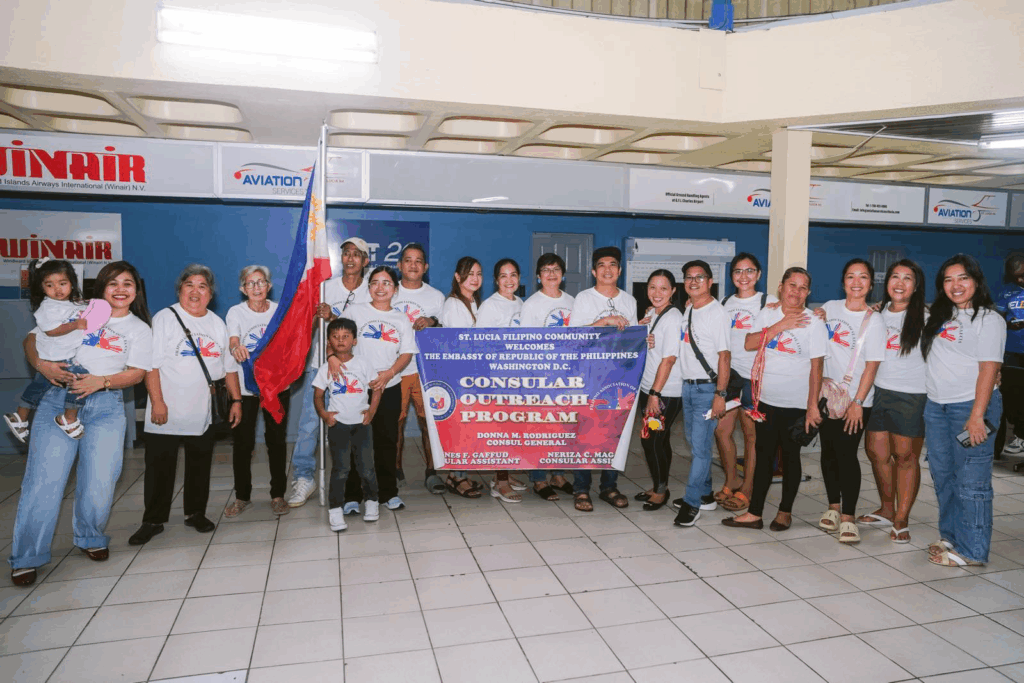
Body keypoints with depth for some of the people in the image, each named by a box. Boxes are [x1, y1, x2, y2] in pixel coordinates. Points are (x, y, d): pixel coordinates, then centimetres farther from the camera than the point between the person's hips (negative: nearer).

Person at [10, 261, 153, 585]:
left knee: (99, 482, -4)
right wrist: (42, 364, -8)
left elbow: (137, 373, 2)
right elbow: (32, 339, 12)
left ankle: (91, 538, 23)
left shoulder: (140, 329, 13)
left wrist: (101, 381, -14)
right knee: (44, 479, -6)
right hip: (58, 398, 0)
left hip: (106, 405, 0)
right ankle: (27, 557, 8)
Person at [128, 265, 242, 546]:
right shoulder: (165, 318, -4)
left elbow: (229, 366, 14)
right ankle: (153, 521, 17)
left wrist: (236, 400, 9)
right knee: (159, 467, 3)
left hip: (203, 414, 4)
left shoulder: (218, 324, 10)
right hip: (166, 413, -4)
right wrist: (157, 401, -16)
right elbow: (151, 364, -10)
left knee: (200, 465, 12)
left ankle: (196, 513, 27)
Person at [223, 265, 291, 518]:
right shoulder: (236, 312, -3)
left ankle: (278, 495, 18)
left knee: (276, 440, 5)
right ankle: (242, 496, 19)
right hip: (244, 385, -1)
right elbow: (232, 341, -19)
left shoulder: (280, 310, 3)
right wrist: (236, 347, -43)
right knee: (242, 442, 2)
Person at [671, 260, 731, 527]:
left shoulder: (717, 313, -11)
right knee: (695, 444, 14)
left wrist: (720, 394, -19)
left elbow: (724, 356, -14)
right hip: (688, 385, 8)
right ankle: (705, 495, 27)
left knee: (700, 447, -6)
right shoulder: (688, 310, 12)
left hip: (708, 387, -8)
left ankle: (692, 503, 1)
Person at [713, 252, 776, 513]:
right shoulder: (725, 303, 14)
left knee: (751, 433, 2)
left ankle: (747, 489, 14)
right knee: (721, 430, 3)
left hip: (754, 376, -5)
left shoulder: (768, 302, 0)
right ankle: (732, 480, 23)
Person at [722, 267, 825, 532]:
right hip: (766, 400, 3)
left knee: (790, 456, 9)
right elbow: (750, 343, -8)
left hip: (796, 404, -3)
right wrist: (781, 326, -16)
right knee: (764, 455, 8)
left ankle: (785, 511, 24)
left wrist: (813, 406, -12)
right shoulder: (767, 314, 5)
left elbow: (817, 367, -8)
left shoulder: (813, 323, -5)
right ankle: (754, 513, 14)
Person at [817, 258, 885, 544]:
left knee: (846, 454, -7)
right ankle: (833, 507, 25)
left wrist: (857, 403, -14)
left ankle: (848, 517, 3)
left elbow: (871, 366, -9)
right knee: (828, 451, 10)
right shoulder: (830, 308, 5)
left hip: (855, 401, -4)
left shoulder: (874, 321, -6)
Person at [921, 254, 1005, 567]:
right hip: (936, 407, 7)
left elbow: (989, 369, -12)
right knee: (942, 476, 14)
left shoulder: (989, 319, -5)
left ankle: (971, 551, 7)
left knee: (970, 482, -3)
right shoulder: (938, 316, 14)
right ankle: (950, 537, 27)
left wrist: (977, 416, -19)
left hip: (970, 407, -7)